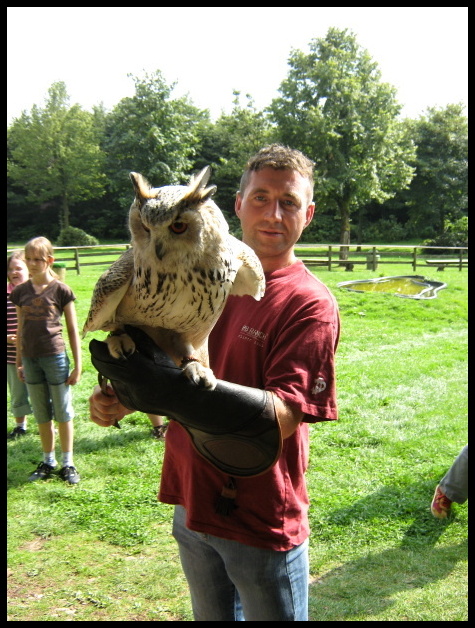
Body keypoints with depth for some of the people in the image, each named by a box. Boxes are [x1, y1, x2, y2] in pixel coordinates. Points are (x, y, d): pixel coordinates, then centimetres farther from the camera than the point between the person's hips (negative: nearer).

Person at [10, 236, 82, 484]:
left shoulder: (61, 290, -6)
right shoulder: (20, 291, 5)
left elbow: (73, 331, -3)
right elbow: (21, 329, 13)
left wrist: (78, 366, -4)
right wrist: (19, 363, 14)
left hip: (55, 357, -4)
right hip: (30, 359, 4)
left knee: (63, 412, 6)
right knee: (41, 415, 14)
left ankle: (67, 463, 19)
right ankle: (47, 462, 28)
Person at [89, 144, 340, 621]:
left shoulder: (310, 304, -17)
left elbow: (281, 416, -27)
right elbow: (171, 367, 13)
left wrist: (173, 389, -40)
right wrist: (120, 398, -8)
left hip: (262, 522, -6)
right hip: (192, 506, 6)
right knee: (211, 616, 26)